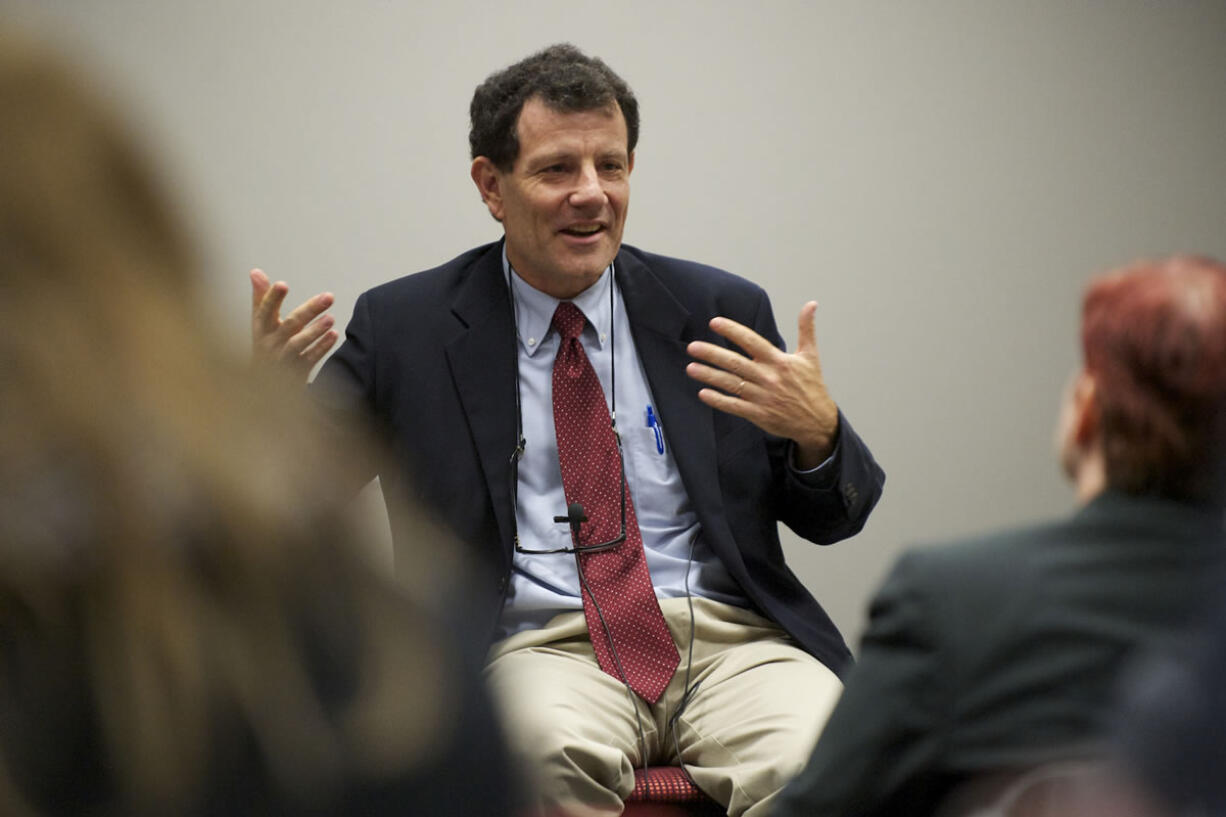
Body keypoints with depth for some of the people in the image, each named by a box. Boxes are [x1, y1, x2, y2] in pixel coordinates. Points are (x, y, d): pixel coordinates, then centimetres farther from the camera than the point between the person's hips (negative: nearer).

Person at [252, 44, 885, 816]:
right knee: (558, 751, -37)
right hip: (540, 646, -1)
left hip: (730, 636, 1)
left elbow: (833, 520, 14)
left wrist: (817, 434, -9)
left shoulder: (720, 312, 12)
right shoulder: (405, 326, 8)